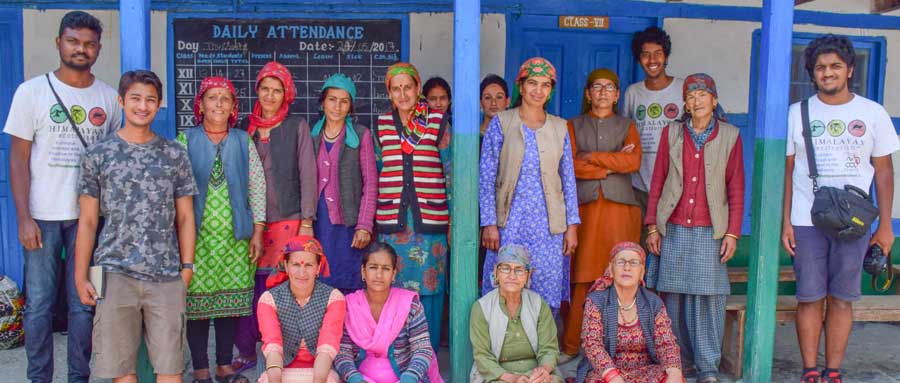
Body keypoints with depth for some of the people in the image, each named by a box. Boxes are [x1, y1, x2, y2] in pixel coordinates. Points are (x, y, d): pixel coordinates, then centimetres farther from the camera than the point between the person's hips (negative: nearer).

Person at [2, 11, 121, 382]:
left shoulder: (109, 98, 6)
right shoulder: (32, 91, 0)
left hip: (90, 216, 2)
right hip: (43, 216, -1)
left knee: (84, 304, 7)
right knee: (39, 305, 5)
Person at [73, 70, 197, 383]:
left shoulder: (175, 155, 8)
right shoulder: (98, 154, 6)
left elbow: (185, 218, 9)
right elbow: (87, 222, 6)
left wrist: (187, 267, 2)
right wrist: (80, 277, 2)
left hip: (166, 276, 0)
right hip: (115, 274, 0)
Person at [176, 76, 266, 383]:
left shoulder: (243, 142, 9)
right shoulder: (185, 141, 4)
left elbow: (257, 188, 7)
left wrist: (257, 232, 2)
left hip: (235, 237, 2)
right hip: (197, 236, -1)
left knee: (231, 299, 5)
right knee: (197, 299, 0)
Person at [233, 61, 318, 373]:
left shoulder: (297, 127, 4)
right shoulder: (244, 127, 12)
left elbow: (307, 175, 0)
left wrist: (306, 223, -6)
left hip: (287, 220, -2)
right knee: (248, 285, 1)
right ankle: (246, 352, 17)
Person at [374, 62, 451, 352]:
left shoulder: (438, 122, 3)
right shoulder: (381, 124, 9)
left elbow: (450, 169, 6)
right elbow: (373, 172, 14)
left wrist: (454, 217, 3)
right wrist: (371, 219, 12)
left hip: (430, 216, -1)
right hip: (391, 217, 1)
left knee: (429, 284, 1)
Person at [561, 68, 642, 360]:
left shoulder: (627, 126, 15)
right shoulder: (574, 126, 14)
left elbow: (634, 161, -5)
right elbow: (571, 166, -3)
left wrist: (592, 157, -5)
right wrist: (613, 165, -5)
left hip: (619, 208, 1)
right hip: (584, 208, 0)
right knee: (581, 280, -5)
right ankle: (571, 346, 3)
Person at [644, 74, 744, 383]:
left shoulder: (730, 136, 4)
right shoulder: (671, 134, 7)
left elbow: (736, 188, 3)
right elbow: (657, 182, 8)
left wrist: (733, 232, -2)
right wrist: (652, 226, 3)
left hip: (710, 231, -1)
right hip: (674, 229, 2)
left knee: (708, 297, -2)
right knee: (675, 296, 5)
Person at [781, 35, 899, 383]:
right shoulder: (797, 114, 4)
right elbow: (786, 170, 4)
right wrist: (785, 221, -2)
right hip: (807, 223, 0)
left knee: (841, 299, 5)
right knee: (810, 298, 2)